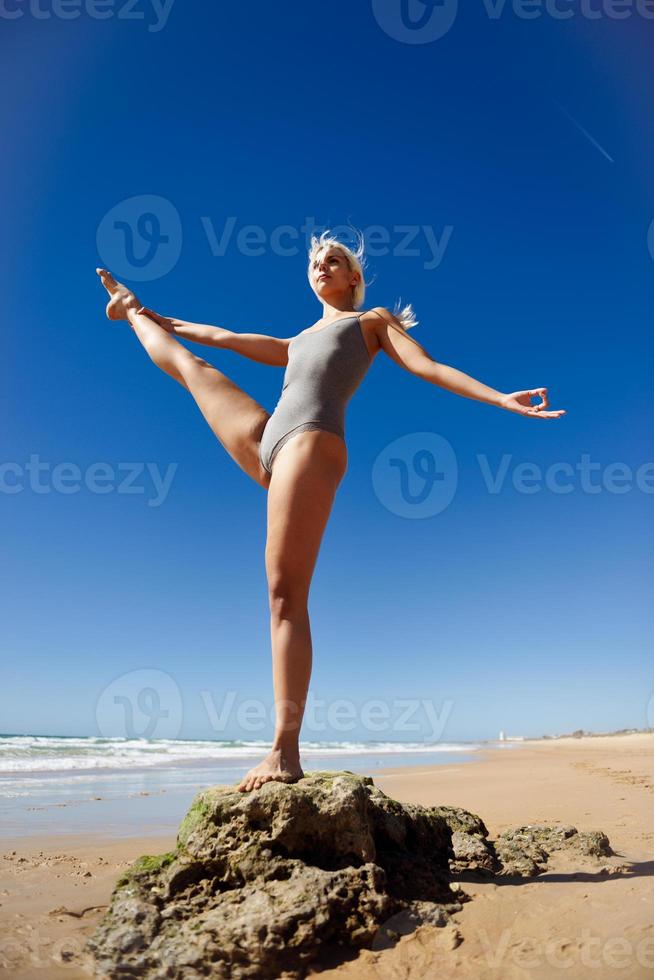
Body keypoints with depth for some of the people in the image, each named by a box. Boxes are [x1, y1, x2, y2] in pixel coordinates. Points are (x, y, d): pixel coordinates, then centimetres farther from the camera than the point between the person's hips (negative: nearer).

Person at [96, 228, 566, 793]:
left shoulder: (375, 319, 22)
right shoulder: (301, 341, 36)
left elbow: (429, 368, 8)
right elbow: (231, 339, 45)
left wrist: (501, 398, -6)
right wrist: (172, 321, 54)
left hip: (312, 442, -7)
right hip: (267, 443, 7)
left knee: (286, 594, -16)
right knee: (192, 366, 22)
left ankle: (286, 750, -13)